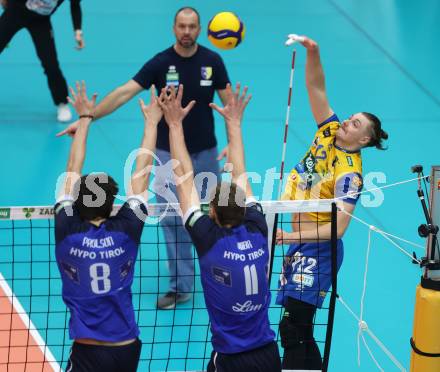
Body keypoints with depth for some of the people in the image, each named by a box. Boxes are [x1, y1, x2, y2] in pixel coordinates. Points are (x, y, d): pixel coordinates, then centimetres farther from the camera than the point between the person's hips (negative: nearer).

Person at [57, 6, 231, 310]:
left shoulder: (213, 61, -5)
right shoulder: (161, 63, -12)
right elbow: (125, 92, -18)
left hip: (205, 152, 1)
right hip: (169, 153, -1)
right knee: (173, 220, -1)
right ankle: (181, 286, 7)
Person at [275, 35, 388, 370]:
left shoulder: (349, 174, -19)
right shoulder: (329, 132, 2)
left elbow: (338, 227, -26)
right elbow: (316, 88, 1)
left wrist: (291, 236, -32)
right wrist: (313, 52, -14)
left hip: (318, 249, -8)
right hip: (300, 243, 8)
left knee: (294, 329, -14)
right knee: (299, 331, 12)